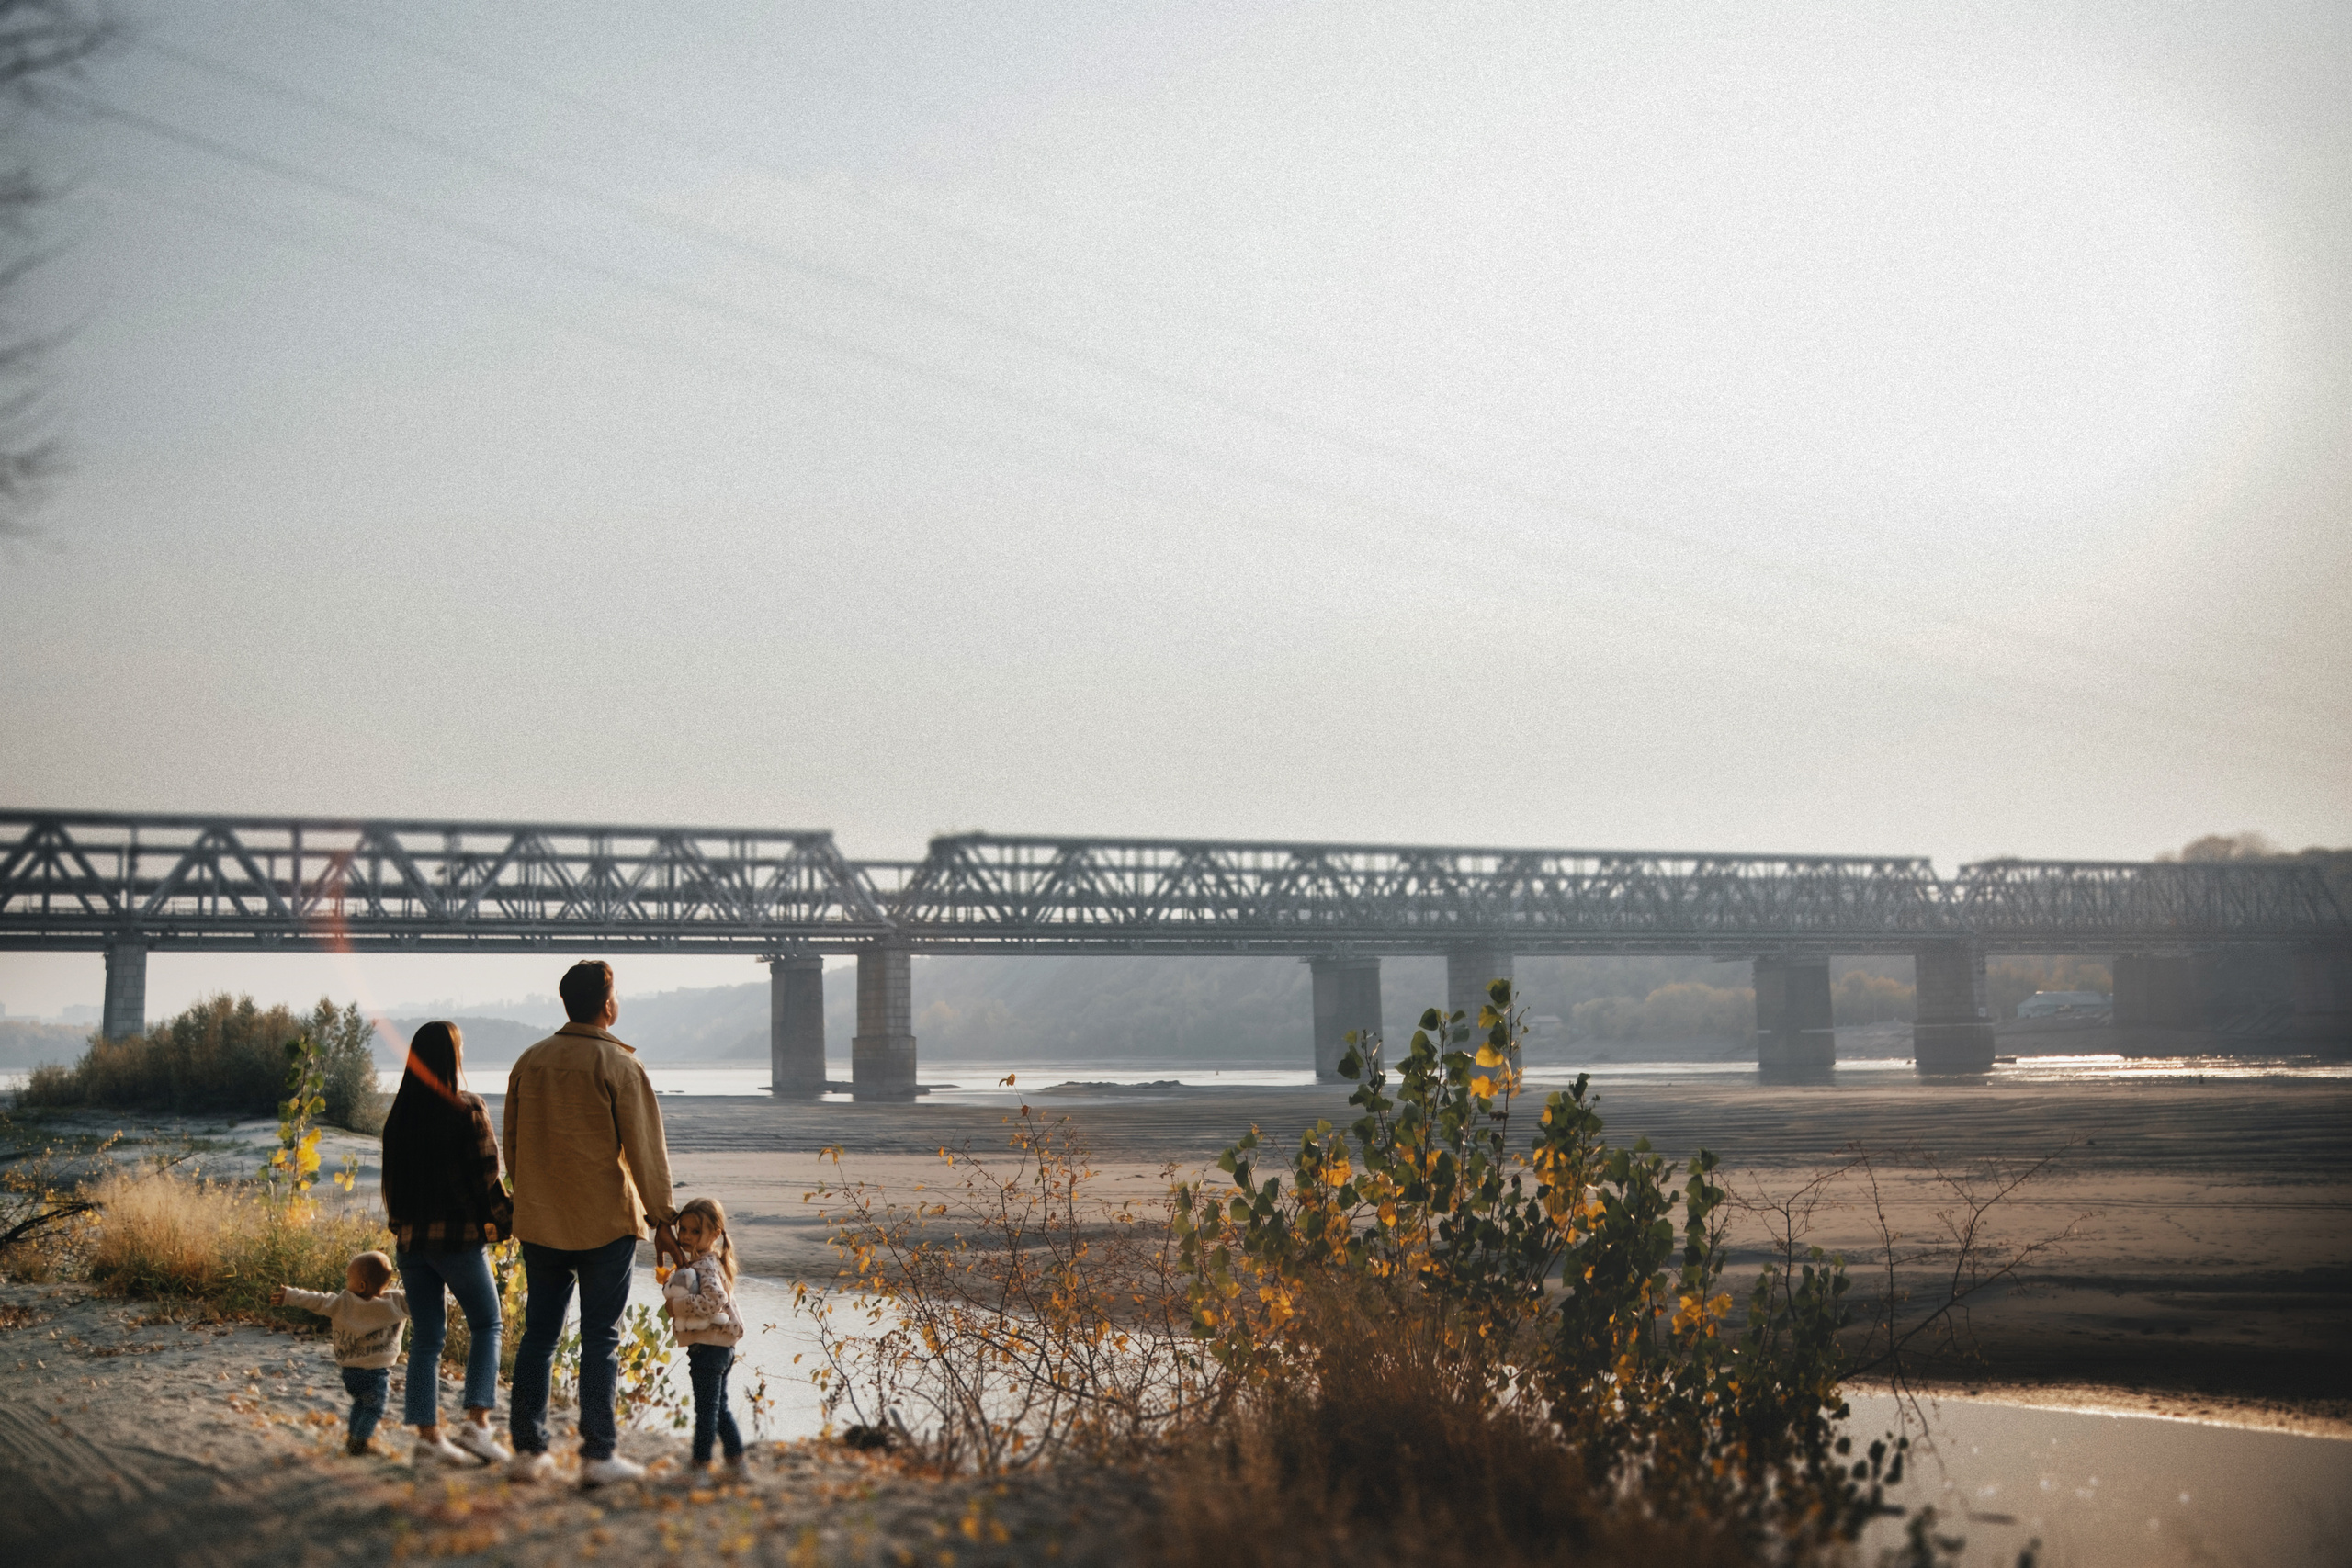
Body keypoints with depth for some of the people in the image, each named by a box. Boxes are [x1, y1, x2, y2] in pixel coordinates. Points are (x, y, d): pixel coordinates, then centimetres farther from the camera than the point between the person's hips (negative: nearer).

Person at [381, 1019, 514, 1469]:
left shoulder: (398, 1115, 4)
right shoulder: (468, 1110, -11)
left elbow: (391, 1178, 11)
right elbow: (488, 1176, -10)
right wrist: (507, 1219, 3)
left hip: (410, 1240, 5)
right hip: (459, 1235, -5)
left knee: (425, 1338, 10)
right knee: (486, 1325, 10)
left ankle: (427, 1435, 7)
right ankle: (476, 1421, -2)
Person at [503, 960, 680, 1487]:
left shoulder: (529, 1062, 6)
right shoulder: (618, 1065, -11)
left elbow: (512, 1143, 14)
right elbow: (645, 1149, -11)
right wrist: (661, 1219, -4)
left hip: (540, 1223, 5)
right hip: (606, 1224, -5)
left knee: (538, 1334, 11)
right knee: (600, 1338, 0)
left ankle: (528, 1449, 13)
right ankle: (597, 1455, 2)